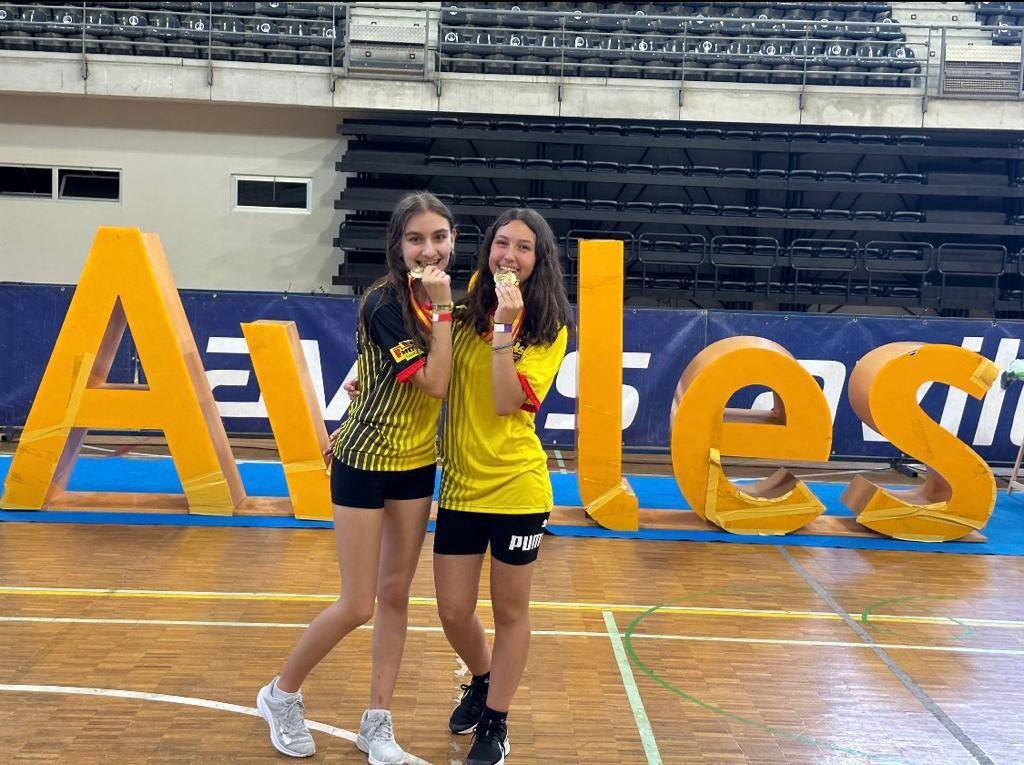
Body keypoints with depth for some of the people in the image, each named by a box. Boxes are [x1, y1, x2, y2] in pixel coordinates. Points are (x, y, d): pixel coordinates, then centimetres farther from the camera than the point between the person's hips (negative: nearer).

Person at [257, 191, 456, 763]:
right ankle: (281, 694, 23)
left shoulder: (440, 296, 1)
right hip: (365, 462, -6)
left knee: (396, 595, 11)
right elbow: (433, 384, -24)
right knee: (357, 607, -1)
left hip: (418, 464, 6)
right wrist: (442, 308, -24)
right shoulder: (384, 304, -20)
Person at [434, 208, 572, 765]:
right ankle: (481, 680, 41)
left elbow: (508, 402, -18)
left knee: (509, 612, 11)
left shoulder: (550, 330, -7)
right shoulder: (467, 310, 3)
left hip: (516, 488, -3)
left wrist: (504, 328, -24)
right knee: (454, 613, 8)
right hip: (459, 485, 3)